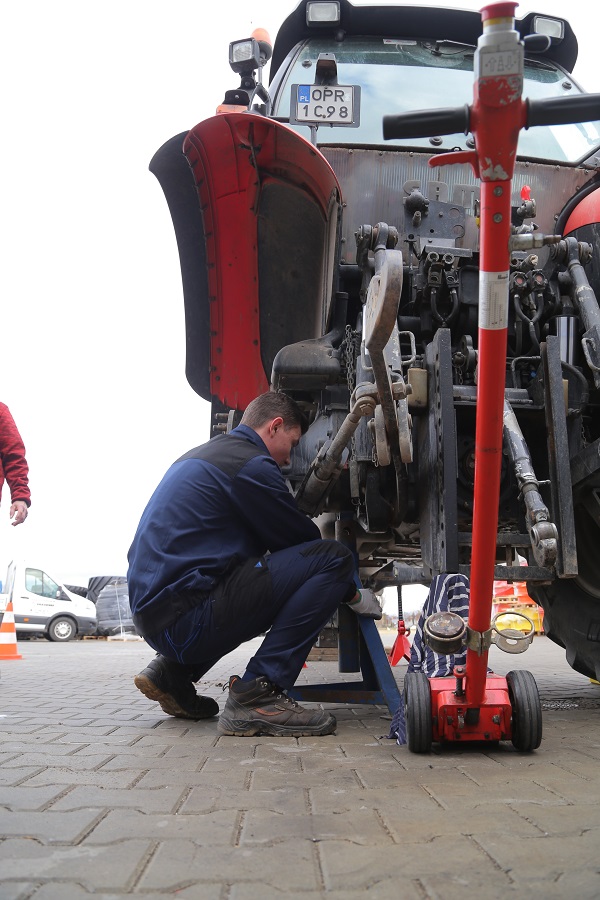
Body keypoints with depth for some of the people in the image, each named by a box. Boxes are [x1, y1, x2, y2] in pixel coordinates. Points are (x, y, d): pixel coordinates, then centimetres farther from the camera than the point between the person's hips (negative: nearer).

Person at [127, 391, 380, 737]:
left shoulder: (204, 455, 23)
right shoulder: (251, 464, -8)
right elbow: (302, 538, 0)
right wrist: (353, 594, 15)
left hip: (153, 614, 10)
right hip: (187, 619, -10)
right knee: (333, 558, -11)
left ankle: (173, 673, 20)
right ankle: (256, 695, -14)